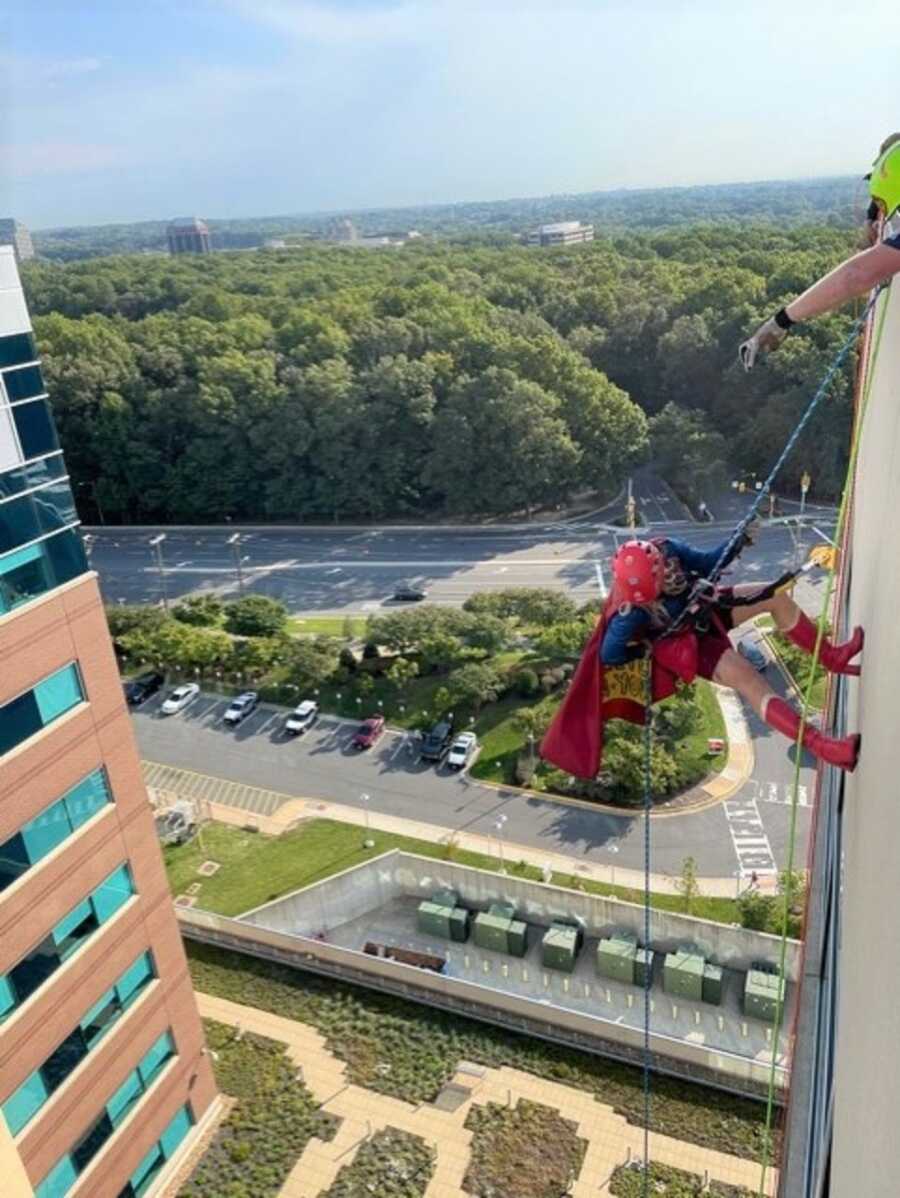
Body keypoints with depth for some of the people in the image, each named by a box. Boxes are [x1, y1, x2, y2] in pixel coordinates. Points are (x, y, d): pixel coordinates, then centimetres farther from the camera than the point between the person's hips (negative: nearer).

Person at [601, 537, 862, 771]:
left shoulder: (665, 549, -25)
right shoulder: (630, 614, -37)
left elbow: (707, 563, -8)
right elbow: (609, 655, -23)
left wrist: (738, 541, -23)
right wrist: (645, 649, -21)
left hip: (702, 608, 7)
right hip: (680, 641, -7)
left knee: (776, 596, 0)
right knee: (745, 677, -27)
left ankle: (832, 657, 20)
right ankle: (819, 745, -28)